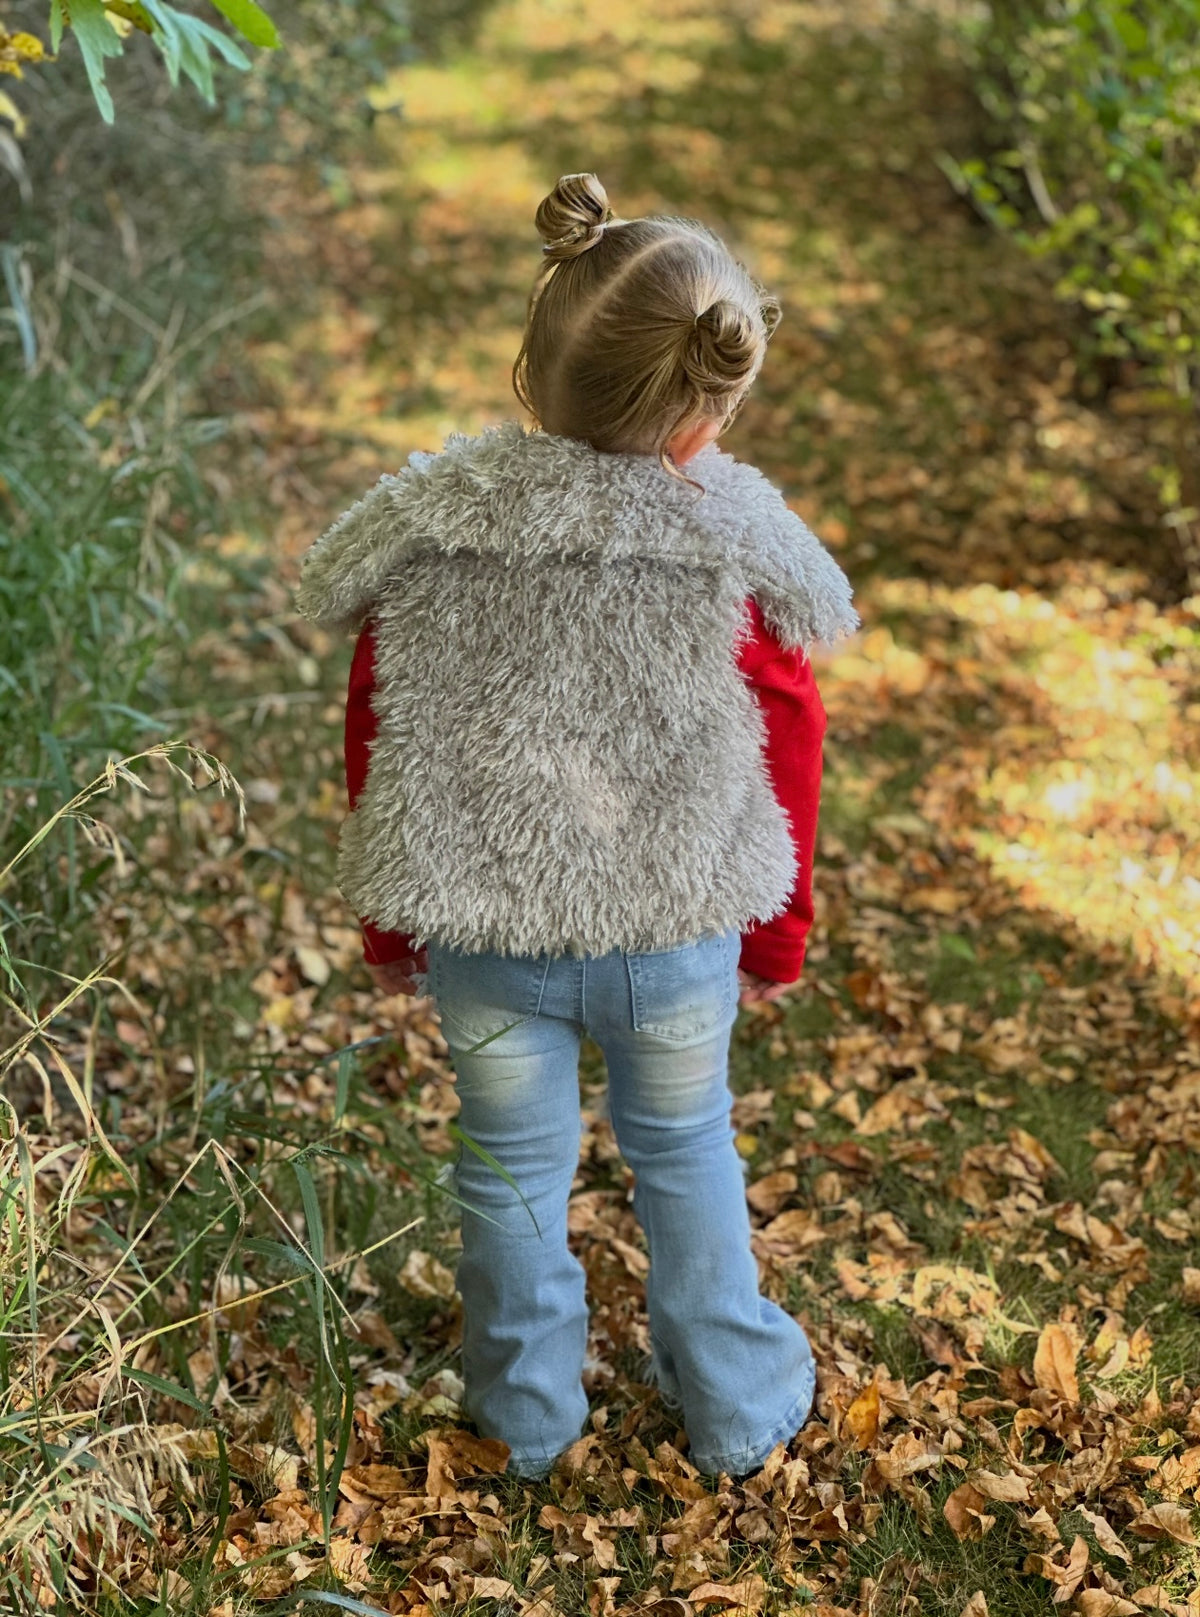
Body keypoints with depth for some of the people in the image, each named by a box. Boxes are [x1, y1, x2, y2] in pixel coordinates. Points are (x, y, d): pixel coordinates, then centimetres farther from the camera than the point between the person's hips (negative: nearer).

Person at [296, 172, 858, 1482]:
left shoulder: (421, 537, -12)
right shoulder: (743, 562, -17)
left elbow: (373, 750, -3)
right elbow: (788, 771, -6)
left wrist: (390, 932, 12)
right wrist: (776, 942, 11)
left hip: (477, 939, 1)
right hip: (676, 938, -1)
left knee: (512, 1164, 21)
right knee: (683, 1149, 23)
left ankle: (528, 1417, 43)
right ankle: (734, 1408, 42)